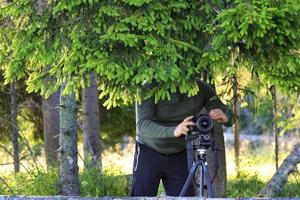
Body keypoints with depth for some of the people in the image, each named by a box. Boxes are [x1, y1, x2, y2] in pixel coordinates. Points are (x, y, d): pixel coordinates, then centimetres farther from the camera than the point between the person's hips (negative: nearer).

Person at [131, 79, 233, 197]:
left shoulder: (200, 88, -12)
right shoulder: (149, 88, -20)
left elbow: (229, 115, -5)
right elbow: (142, 125, -31)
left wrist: (224, 117, -30)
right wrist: (173, 131, -47)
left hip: (180, 155, 2)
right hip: (149, 151, -2)